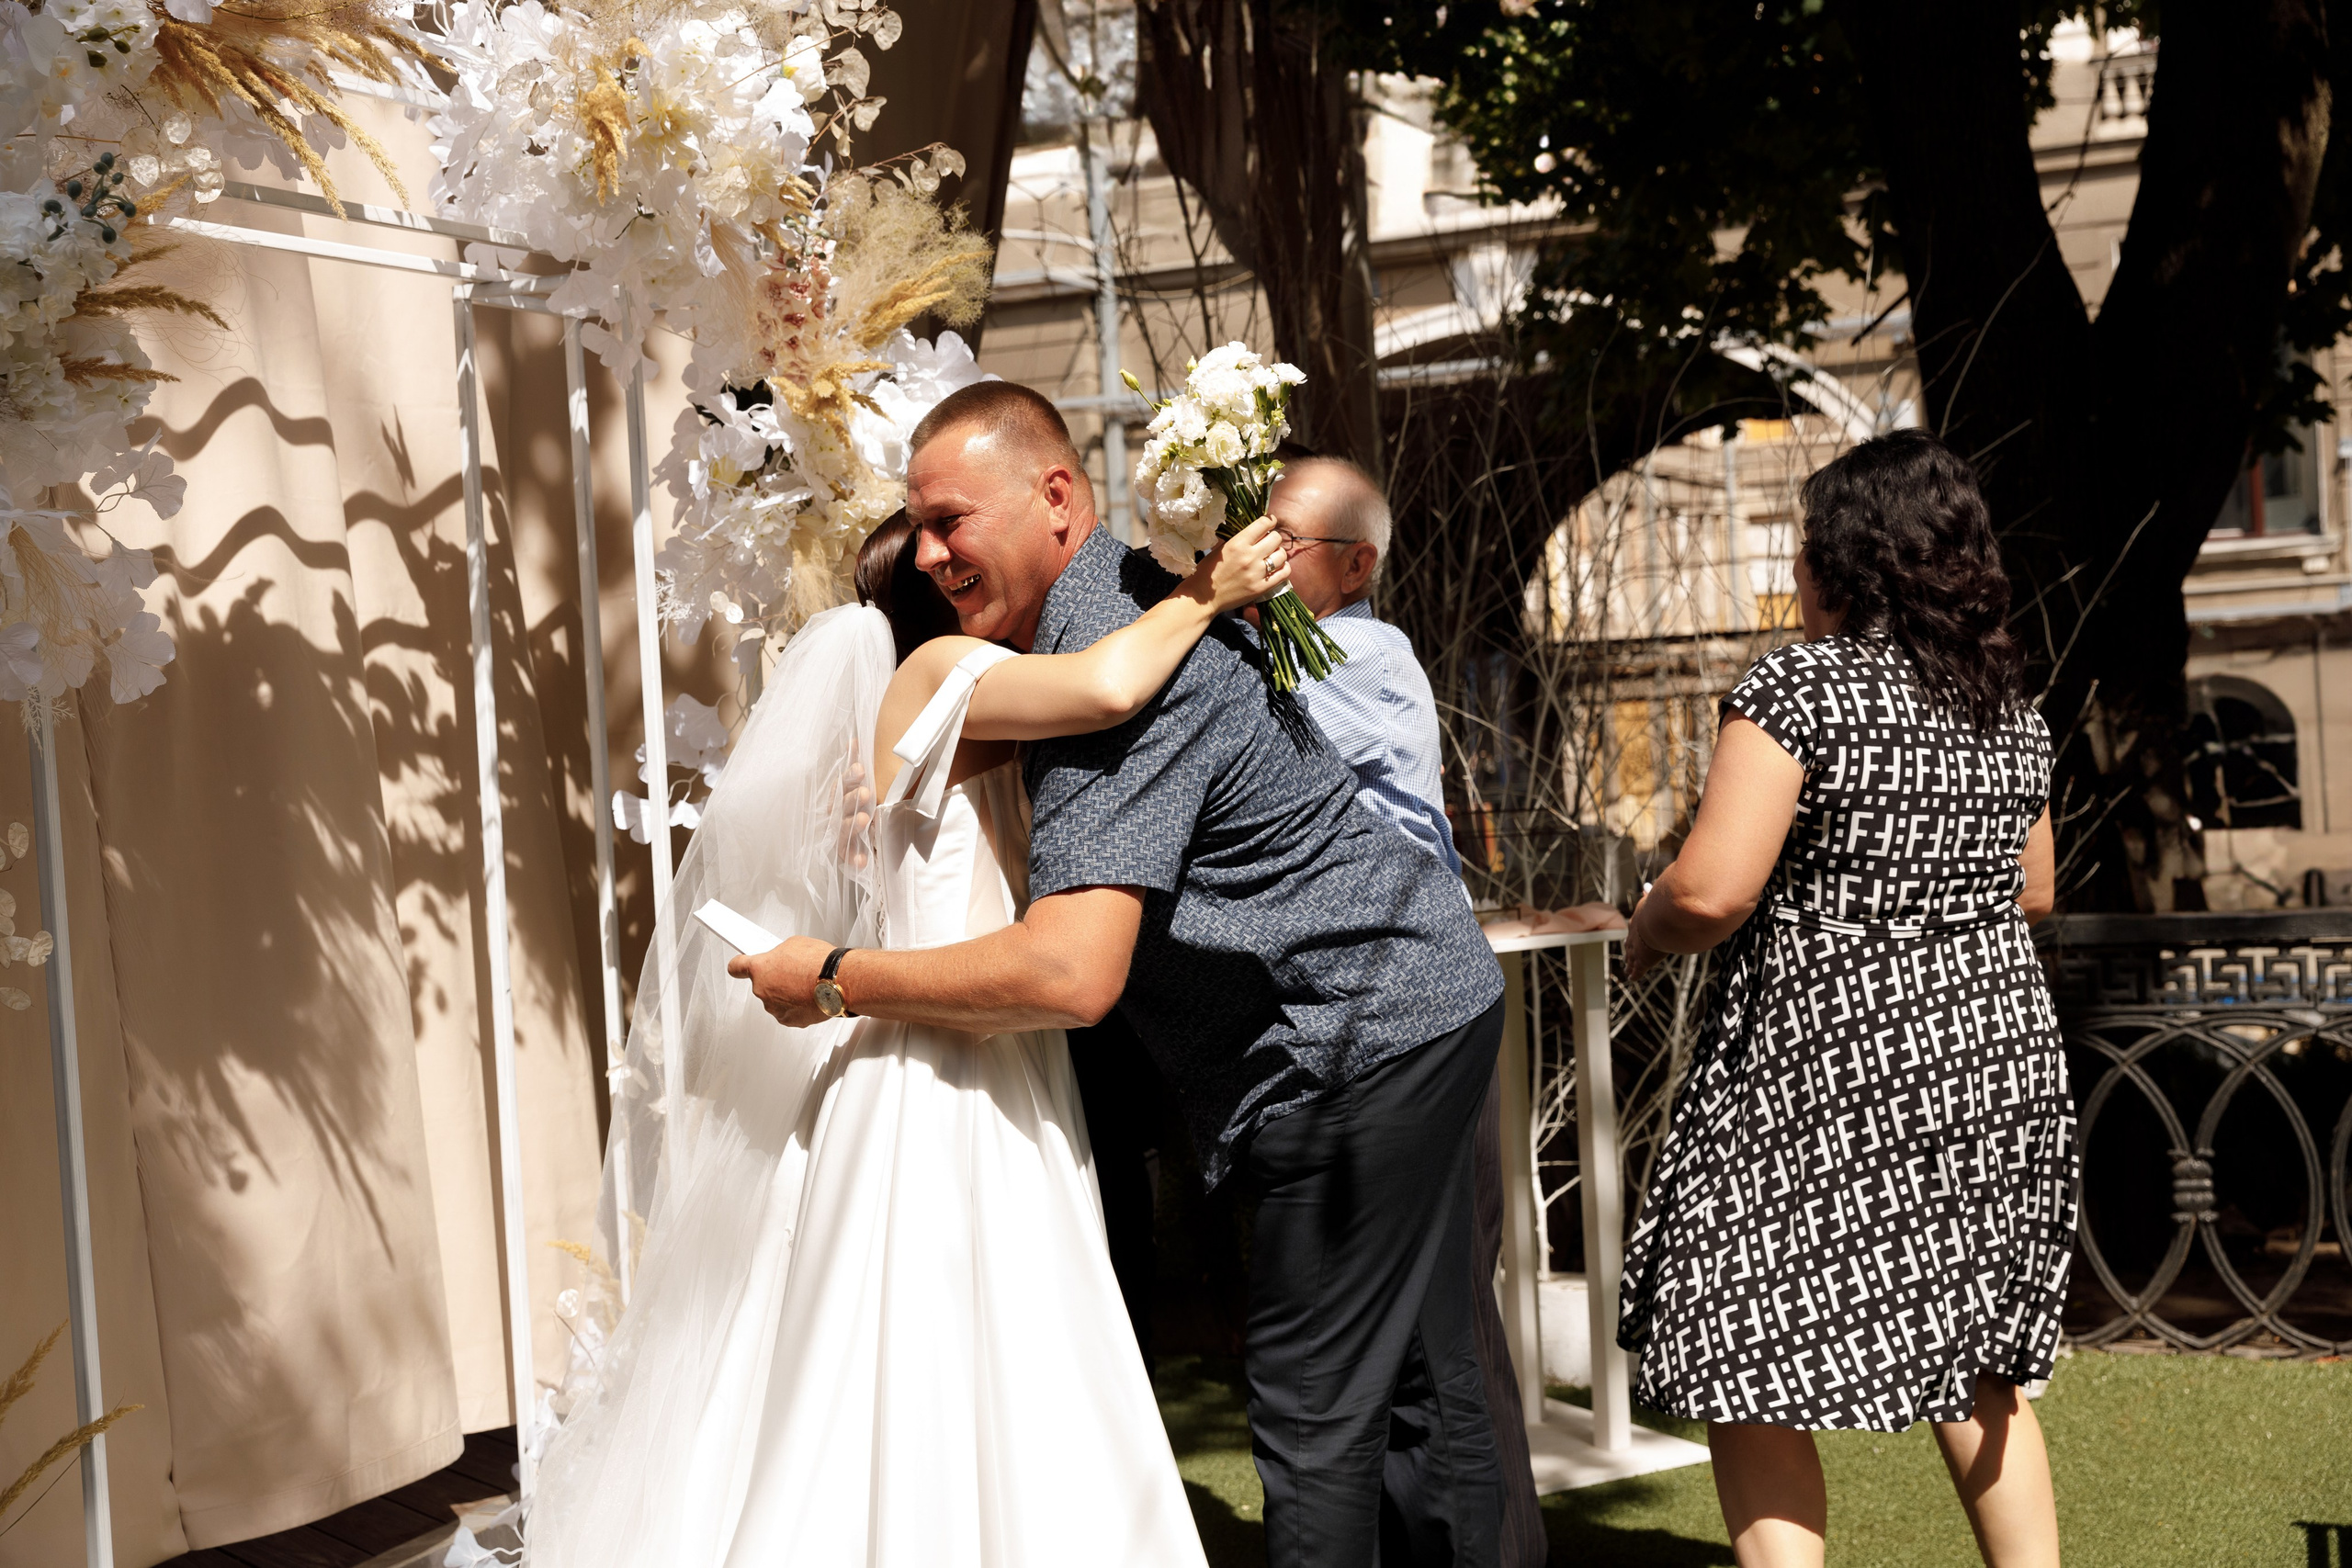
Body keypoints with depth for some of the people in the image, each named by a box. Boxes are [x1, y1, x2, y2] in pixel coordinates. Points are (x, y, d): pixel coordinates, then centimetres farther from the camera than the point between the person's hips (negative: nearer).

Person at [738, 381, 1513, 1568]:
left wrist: (836, 980, -21)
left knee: (1311, 1414, -5)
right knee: (1420, 1363, 19)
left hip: (1361, 1044, -11)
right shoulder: (1132, 601, 9)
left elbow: (1069, 975, -32)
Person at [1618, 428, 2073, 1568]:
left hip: (1832, 1081, -7)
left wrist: (1646, 933, -1)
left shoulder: (1798, 686, -13)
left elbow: (1712, 891, -20)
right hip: (2002, 1058, 7)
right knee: (1971, 1368, 19)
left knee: (1746, 1374, 1)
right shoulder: (2009, 707, 9)